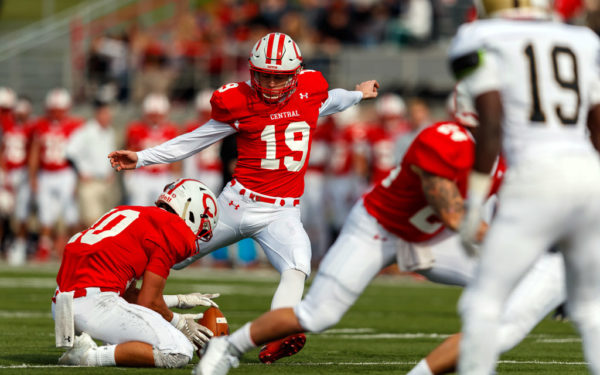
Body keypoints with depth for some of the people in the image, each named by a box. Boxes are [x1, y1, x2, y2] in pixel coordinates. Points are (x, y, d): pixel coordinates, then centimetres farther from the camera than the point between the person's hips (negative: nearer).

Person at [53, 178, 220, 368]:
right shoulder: (174, 232, 0)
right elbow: (149, 302, 0)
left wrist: (180, 300, 35)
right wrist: (180, 324, 18)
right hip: (95, 303, -10)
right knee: (180, 353, -10)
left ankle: (76, 340, 9)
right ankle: (90, 355, -17)